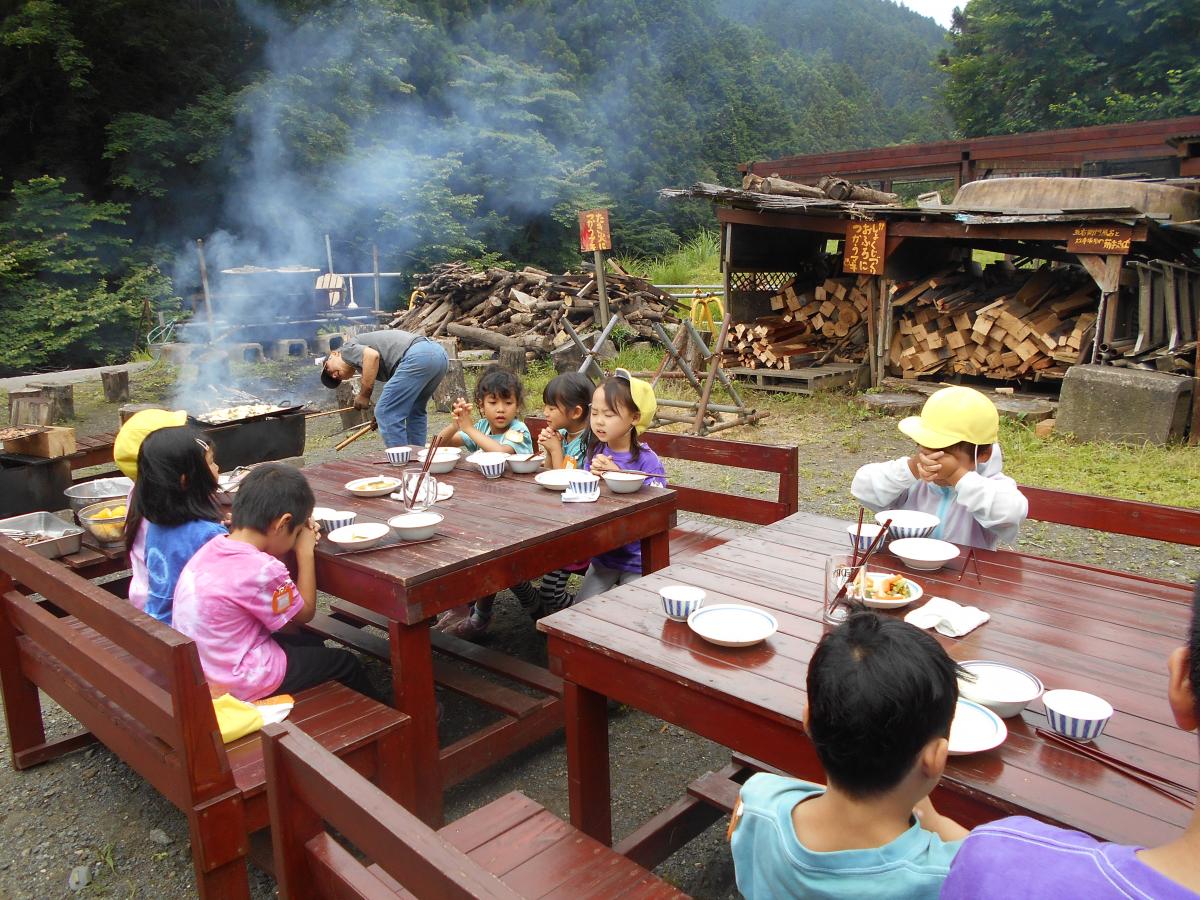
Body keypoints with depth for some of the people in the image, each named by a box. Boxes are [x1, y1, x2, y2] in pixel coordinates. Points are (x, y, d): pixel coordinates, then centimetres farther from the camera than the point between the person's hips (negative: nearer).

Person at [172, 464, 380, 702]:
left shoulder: (212, 548, -6)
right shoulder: (262, 570, -30)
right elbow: (304, 612, -11)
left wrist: (299, 544, -1)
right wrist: (305, 552, -5)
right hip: (239, 683, -8)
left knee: (311, 643, 27)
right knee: (345, 663, 10)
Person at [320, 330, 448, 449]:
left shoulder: (347, 348, 13)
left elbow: (372, 355, -10)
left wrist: (364, 395, -2)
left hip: (417, 356, -9)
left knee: (386, 414, -1)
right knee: (415, 411, 26)